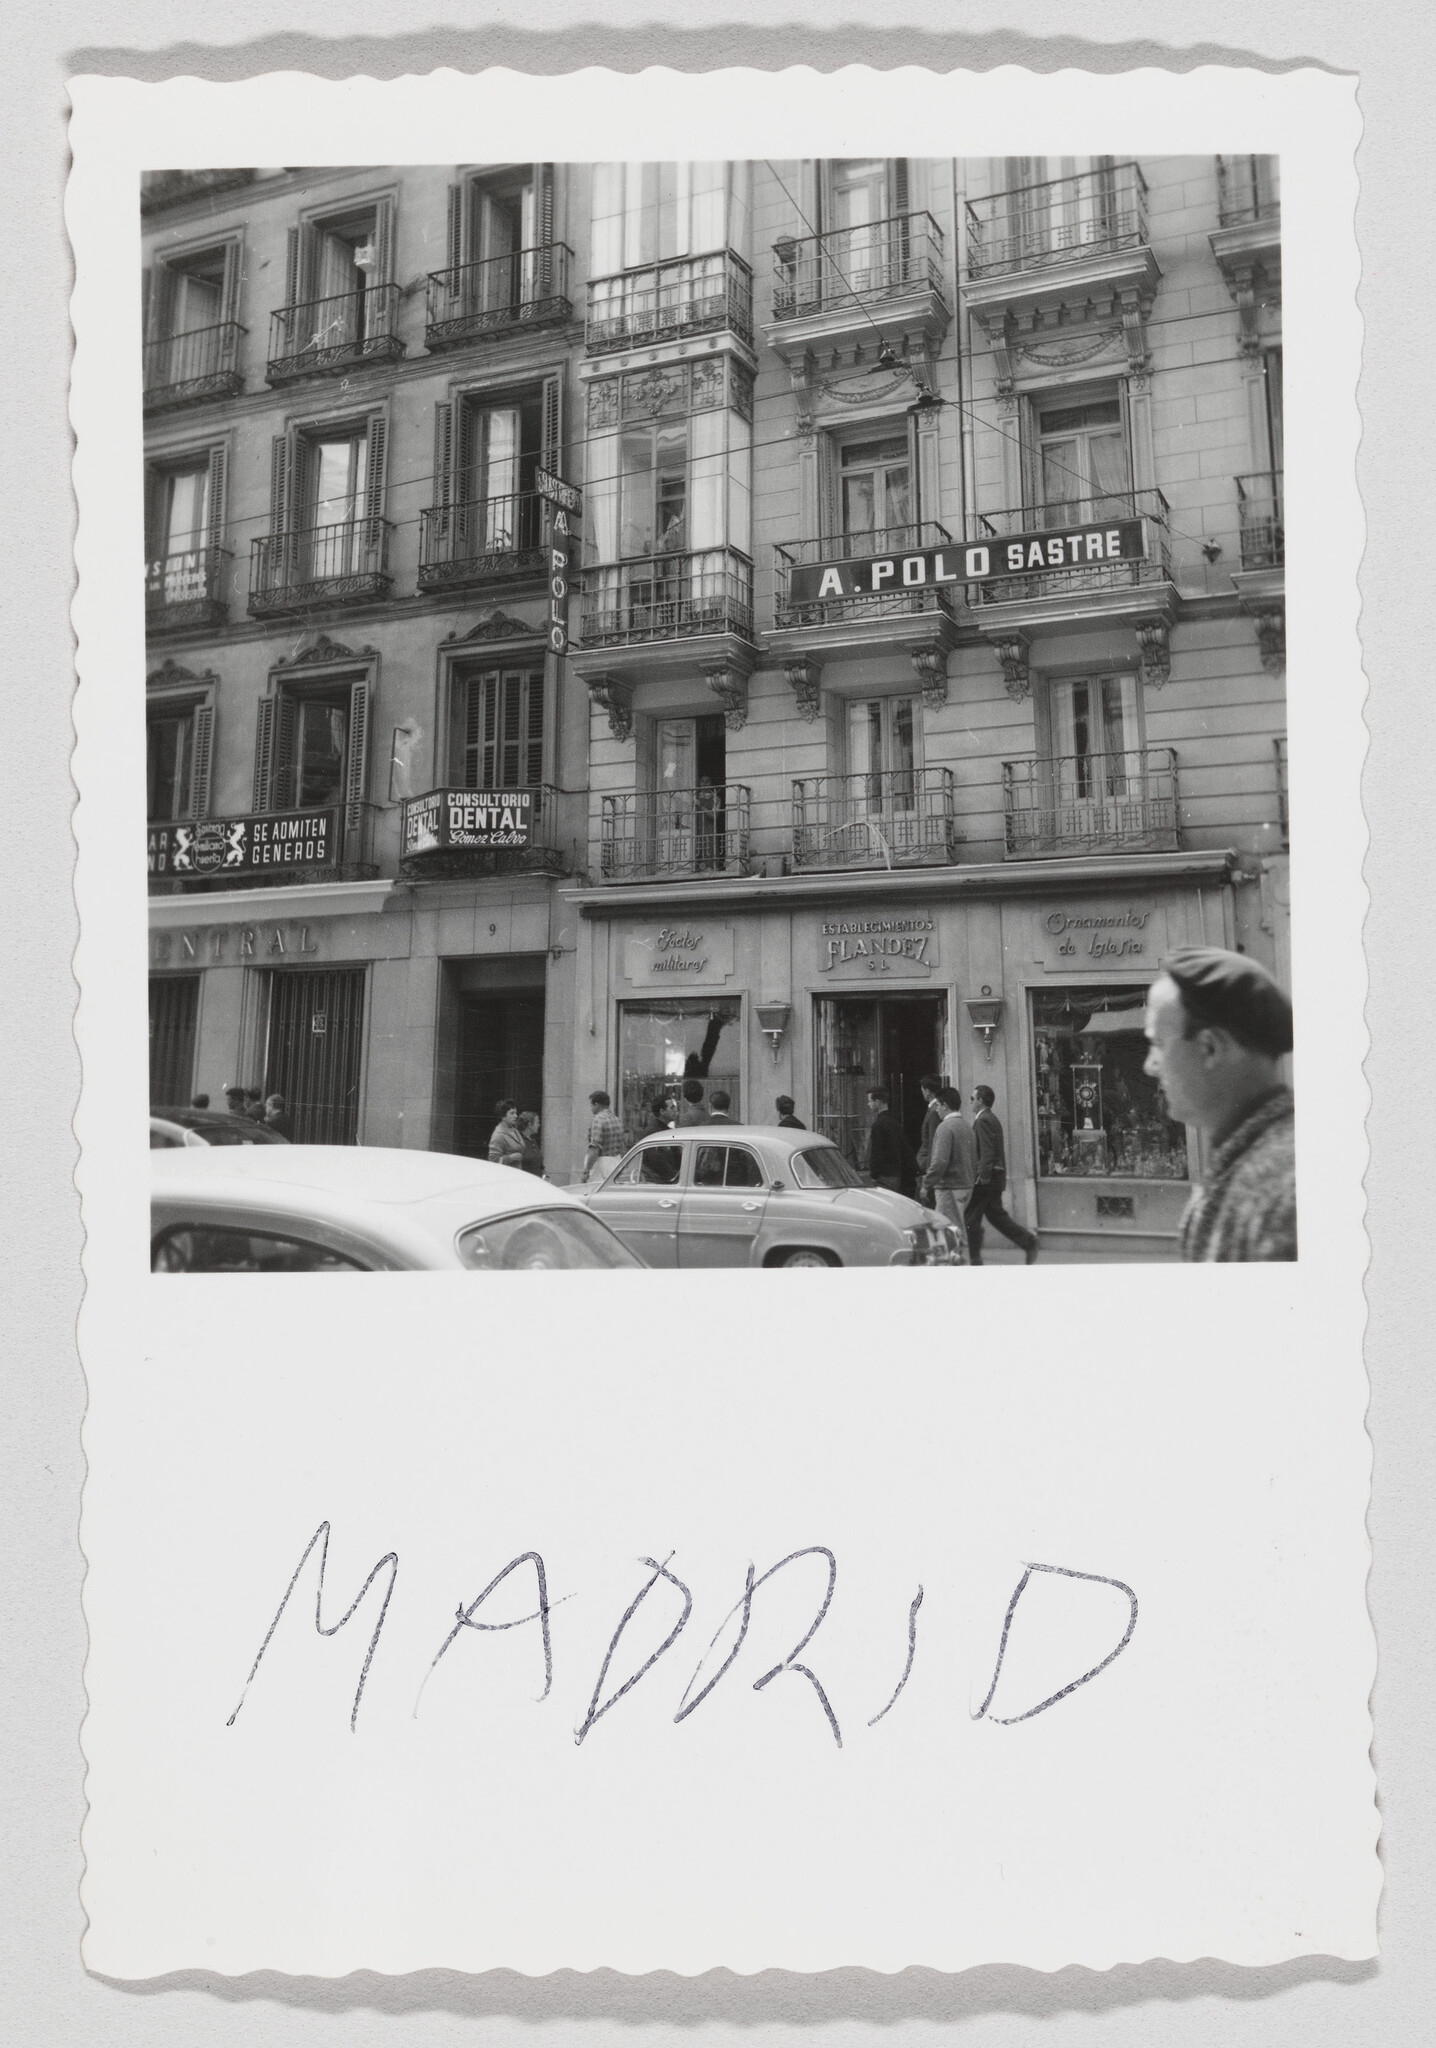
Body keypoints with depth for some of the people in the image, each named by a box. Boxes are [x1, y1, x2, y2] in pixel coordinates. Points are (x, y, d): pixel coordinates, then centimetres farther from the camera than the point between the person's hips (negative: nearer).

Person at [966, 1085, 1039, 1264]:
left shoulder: (983, 1121, -15)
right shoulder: (993, 1119, 17)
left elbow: (987, 1150, -22)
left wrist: (983, 1176, -24)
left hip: (986, 1178, -10)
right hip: (996, 1176, 10)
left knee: (971, 1217, -2)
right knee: (996, 1215, 14)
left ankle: (974, 1259, 3)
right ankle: (1029, 1243, 9)